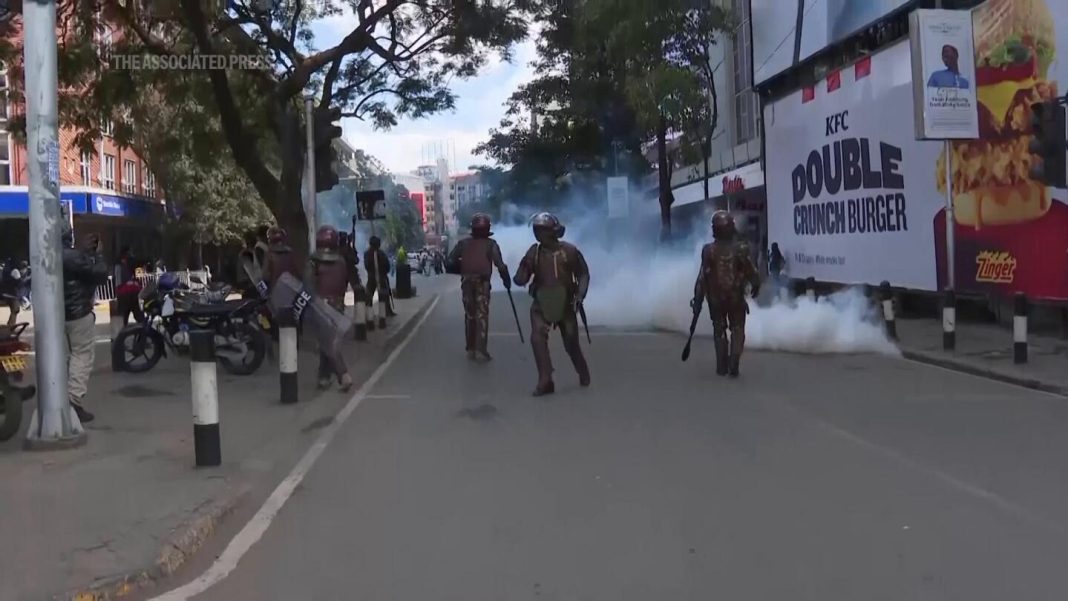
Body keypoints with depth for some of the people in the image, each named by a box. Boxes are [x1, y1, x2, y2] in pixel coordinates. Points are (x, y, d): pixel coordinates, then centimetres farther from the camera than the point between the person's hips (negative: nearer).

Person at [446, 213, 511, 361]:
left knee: (469, 315, 13)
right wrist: (506, 280, 0)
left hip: (467, 282, 3)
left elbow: (451, 260, 1)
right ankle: (481, 350, -9)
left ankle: (470, 349, 16)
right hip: (482, 283, -3)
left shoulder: (464, 243, 6)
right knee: (482, 316, -1)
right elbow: (500, 265, -11)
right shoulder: (491, 244, -3)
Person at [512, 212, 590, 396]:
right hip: (542, 304, 1)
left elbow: (583, 274, 1)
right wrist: (524, 267, -25)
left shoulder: (569, 251, -7)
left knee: (571, 342, 9)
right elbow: (520, 280, -5)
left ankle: (583, 373, 38)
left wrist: (580, 296, -11)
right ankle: (545, 381, -13)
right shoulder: (534, 252, -4)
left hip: (565, 303, -1)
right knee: (537, 338, -18)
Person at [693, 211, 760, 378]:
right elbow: (751, 272, -5)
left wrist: (697, 297, -2)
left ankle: (722, 366, 17)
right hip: (737, 297, -1)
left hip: (715, 297, 1)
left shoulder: (709, 250, -12)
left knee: (719, 330, 16)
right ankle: (734, 364, -3)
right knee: (737, 329, 12)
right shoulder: (740, 249, -12)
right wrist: (756, 286, 15)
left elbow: (703, 276, -11)